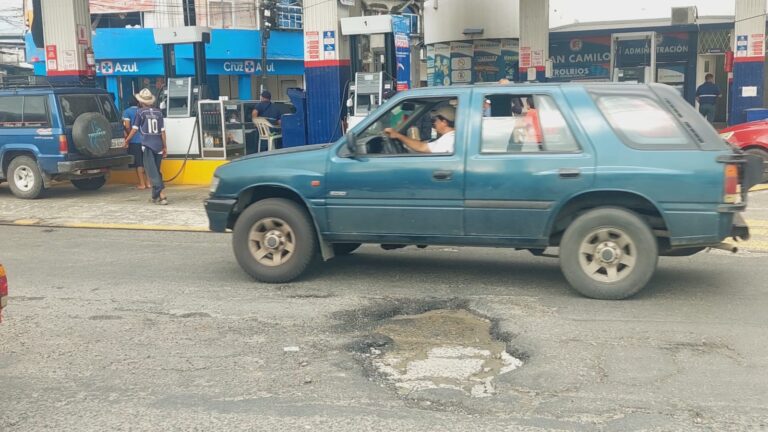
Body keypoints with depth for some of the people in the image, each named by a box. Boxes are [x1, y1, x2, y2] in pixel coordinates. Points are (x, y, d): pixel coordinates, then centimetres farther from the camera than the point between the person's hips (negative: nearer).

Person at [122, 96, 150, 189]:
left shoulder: (127, 112, -4)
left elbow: (127, 126, -13)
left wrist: (129, 136, 0)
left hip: (135, 141, -4)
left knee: (138, 164, 1)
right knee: (145, 162, 13)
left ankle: (142, 184, 2)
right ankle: (148, 182, 14)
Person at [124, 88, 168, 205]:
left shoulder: (140, 112, -2)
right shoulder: (158, 112, 7)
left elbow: (135, 129, 2)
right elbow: (162, 131, 7)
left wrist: (127, 140, 17)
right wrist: (165, 147, 14)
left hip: (147, 145, -4)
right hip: (158, 145, 4)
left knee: (152, 171, -6)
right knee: (156, 170, 15)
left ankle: (162, 194, -20)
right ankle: (155, 196, 19)